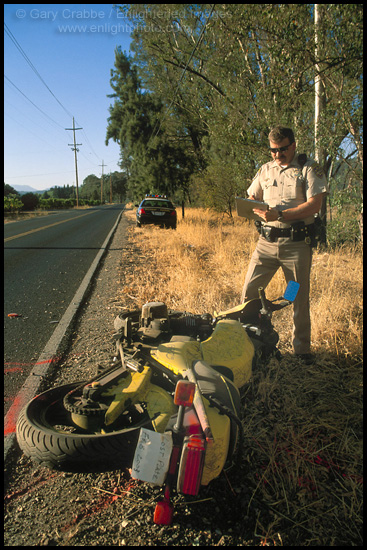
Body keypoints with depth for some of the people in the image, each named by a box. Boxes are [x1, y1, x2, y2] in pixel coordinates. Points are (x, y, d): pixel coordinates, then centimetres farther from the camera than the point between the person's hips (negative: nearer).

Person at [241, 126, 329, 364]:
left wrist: (280, 214, -20)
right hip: (267, 240, 4)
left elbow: (314, 205, -10)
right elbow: (251, 198, 19)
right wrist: (254, 207, -6)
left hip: (297, 243, -4)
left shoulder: (309, 168, 0)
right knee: (249, 290, 0)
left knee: (300, 297, 4)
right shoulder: (265, 170, 15)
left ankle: (302, 348, 18)